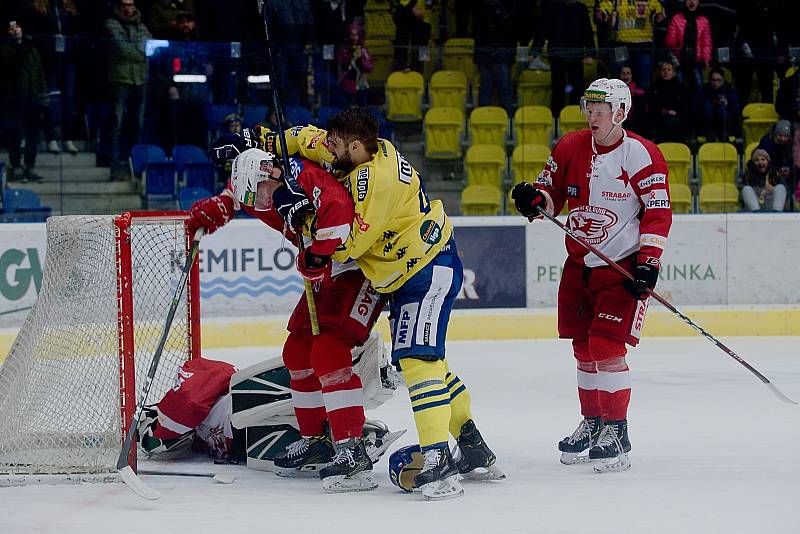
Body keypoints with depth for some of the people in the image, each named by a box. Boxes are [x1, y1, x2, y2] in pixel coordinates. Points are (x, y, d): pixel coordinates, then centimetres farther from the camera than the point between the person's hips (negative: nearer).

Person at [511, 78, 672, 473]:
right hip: (579, 263, 6)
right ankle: (593, 423, 28)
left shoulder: (641, 155, -13)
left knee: (607, 348, -14)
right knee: (583, 347, 12)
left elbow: (658, 213, -12)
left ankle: (616, 433, -5)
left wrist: (648, 263, -19)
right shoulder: (571, 148, 2)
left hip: (623, 265, -6)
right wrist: (535, 199, -11)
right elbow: (552, 194, 12)